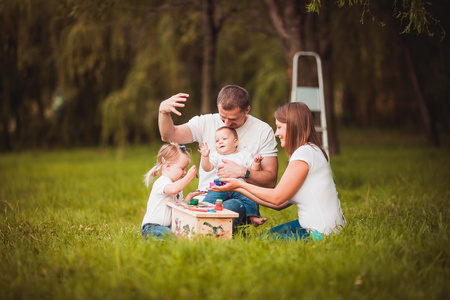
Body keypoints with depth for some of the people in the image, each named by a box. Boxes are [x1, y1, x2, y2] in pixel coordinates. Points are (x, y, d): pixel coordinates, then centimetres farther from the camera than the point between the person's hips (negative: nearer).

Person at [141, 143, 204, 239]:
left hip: (168, 226, 9)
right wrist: (189, 177, -27)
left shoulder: (177, 185, 20)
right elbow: (173, 189, -37)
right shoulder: (161, 182, -12)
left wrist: (188, 199, 3)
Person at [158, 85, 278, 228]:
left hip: (240, 198, -2)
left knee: (231, 207, -40)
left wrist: (243, 173, -16)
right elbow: (169, 136, -5)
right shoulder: (206, 123, 7)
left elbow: (271, 180, 1)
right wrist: (163, 112, -25)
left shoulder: (263, 131, 3)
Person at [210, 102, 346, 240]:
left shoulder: (304, 153, -17)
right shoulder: (308, 151, 15)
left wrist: (241, 184, -2)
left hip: (320, 234, -10)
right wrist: (238, 189, 12)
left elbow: (277, 197, -13)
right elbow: (280, 203, 11)